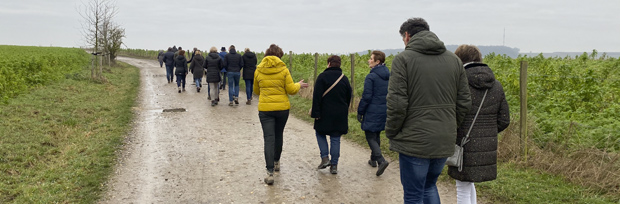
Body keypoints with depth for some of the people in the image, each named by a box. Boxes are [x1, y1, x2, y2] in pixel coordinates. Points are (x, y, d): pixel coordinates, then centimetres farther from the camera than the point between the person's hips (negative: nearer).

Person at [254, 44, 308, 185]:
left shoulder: (258, 70, 1)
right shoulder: (283, 69, -7)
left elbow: (256, 91, 12)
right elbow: (291, 90, -6)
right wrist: (298, 85, 15)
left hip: (265, 109, 0)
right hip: (282, 108, 0)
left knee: (269, 139, -2)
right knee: (278, 135, 21)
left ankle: (270, 172, -12)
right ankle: (276, 162, 39)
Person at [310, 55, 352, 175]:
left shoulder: (322, 76, -9)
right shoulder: (344, 78, 7)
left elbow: (317, 96, -14)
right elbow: (349, 97, 14)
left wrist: (315, 113, -11)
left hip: (325, 113, -4)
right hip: (340, 115, 4)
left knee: (320, 133, 16)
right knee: (335, 139, 7)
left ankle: (325, 158, 3)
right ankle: (334, 165, 7)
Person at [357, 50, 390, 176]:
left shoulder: (371, 77, -16)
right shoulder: (388, 77, 7)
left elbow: (366, 97, -16)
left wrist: (360, 112, -7)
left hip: (372, 112, -7)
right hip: (384, 111, 7)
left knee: (370, 136, -2)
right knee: (376, 135, 20)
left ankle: (381, 160, -18)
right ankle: (373, 159, 31)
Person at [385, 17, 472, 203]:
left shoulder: (403, 59, -8)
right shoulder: (454, 59, 8)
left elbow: (396, 103, -15)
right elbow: (464, 102, 7)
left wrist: (391, 133, -1)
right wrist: (450, 127, 17)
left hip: (414, 141, -5)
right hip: (445, 141, 6)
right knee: (429, 185, 25)